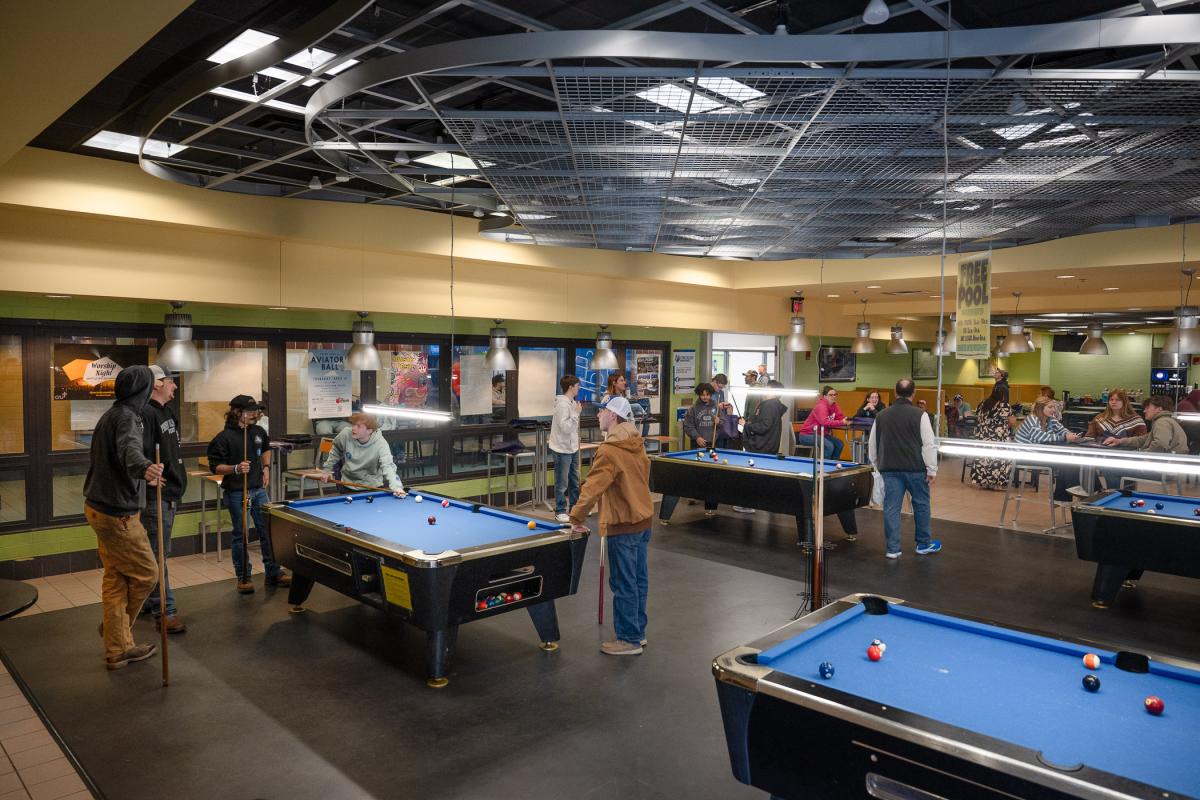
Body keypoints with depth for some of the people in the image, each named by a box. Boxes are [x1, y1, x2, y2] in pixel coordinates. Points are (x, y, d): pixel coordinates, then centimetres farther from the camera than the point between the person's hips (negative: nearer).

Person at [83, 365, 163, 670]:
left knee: (115, 580, 13)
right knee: (146, 573, 4)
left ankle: (118, 649, 19)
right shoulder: (126, 417, -19)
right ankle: (115, 628, 20)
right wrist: (144, 466, -63)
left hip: (100, 507, 10)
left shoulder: (110, 415, 12)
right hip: (117, 514, -10)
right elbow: (128, 449, -42)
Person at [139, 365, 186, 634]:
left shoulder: (166, 412, 16)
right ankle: (165, 611, 1)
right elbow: (138, 452, -25)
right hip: (156, 494, -10)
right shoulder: (145, 414, -15)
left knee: (158, 552, 17)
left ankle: (149, 601, 28)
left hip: (171, 492, 10)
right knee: (158, 554, -4)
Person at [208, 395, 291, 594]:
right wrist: (235, 468, -24)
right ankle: (243, 577, 18)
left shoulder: (259, 432, 6)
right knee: (240, 536, 5)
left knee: (268, 532, 7)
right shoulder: (224, 437, -11)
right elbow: (214, 467, -10)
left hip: (258, 490, 5)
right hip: (236, 493, -5)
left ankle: (273, 572, 17)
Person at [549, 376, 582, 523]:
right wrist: (576, 413, -22)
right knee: (562, 483, 1)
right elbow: (565, 427, -26)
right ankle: (560, 511, 13)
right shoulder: (562, 404, -20)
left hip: (572, 448, 9)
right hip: (562, 449, -9)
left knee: (575, 480, 18)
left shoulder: (572, 402, 9)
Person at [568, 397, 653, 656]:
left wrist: (577, 517, -11)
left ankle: (629, 640, 11)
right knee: (639, 579, 16)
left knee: (623, 584, 2)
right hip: (644, 518, 9)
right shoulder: (637, 445, 7)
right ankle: (638, 632, 27)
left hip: (623, 525, -9)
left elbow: (593, 488, -20)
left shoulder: (609, 451, -20)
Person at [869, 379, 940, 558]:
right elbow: (928, 444, -10)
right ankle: (924, 544, 26)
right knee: (921, 505, 14)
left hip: (890, 469, 3)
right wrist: (932, 469, -4)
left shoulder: (881, 415, 6)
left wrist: (877, 466, 23)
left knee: (891, 507, 5)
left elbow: (873, 445, 13)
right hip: (915, 469, -3)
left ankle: (892, 548, 6)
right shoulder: (919, 415, -8)